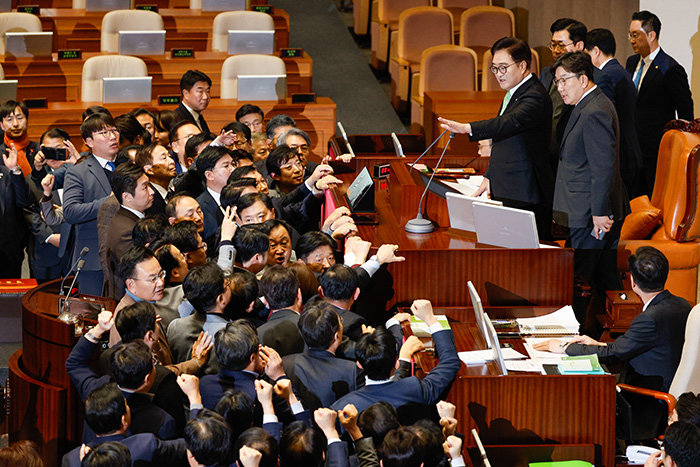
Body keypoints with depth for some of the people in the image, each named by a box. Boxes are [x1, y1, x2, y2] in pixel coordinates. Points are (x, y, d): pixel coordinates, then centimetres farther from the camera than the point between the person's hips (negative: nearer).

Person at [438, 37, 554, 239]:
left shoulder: (535, 97, -16)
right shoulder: (513, 93, 18)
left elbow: (510, 122, -35)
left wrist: (467, 128, -46)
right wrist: (490, 177, 23)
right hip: (506, 192, 10)